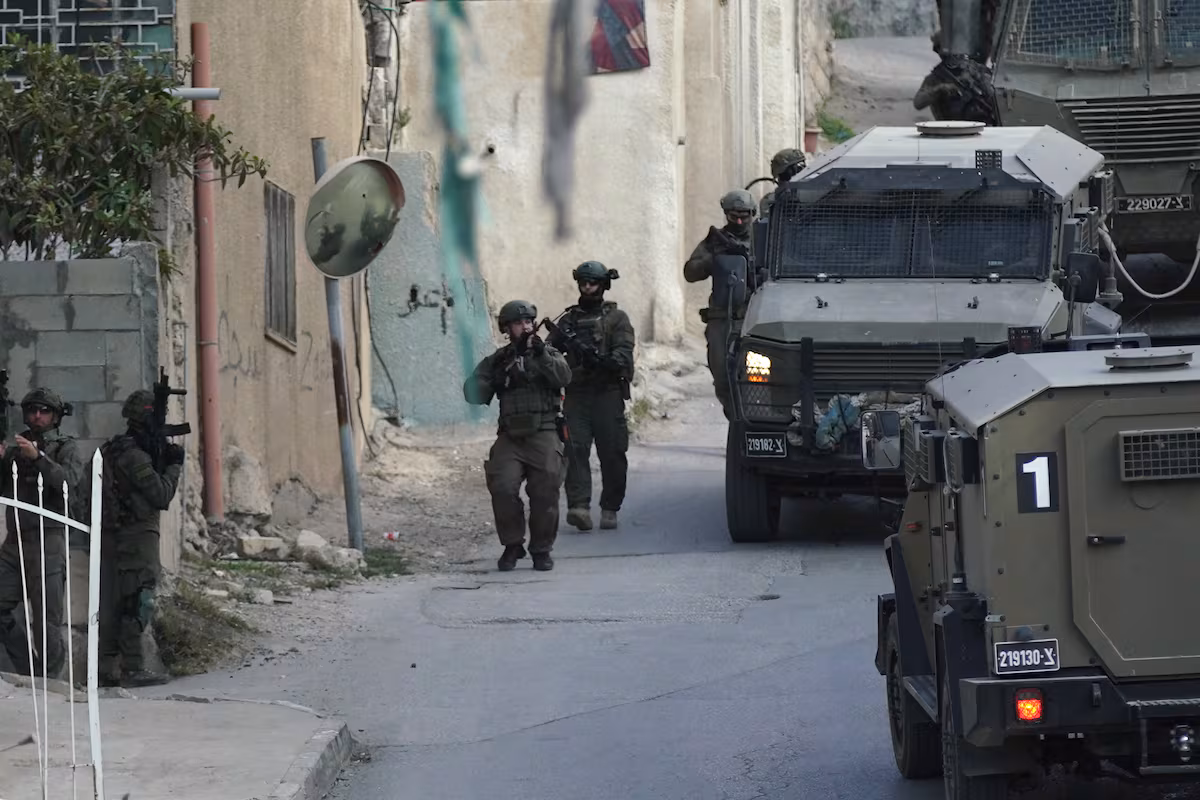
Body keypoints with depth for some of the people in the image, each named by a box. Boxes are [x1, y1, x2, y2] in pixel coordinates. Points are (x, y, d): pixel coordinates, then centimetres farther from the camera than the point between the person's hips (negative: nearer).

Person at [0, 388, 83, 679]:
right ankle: (28, 669, 6)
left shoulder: (65, 447, 5)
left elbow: (69, 480, -14)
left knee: (46, 617, -7)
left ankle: (51, 675, 2)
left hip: (48, 539, -5)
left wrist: (38, 458, -25)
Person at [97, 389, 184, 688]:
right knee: (139, 601, -8)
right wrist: (174, 465, -1)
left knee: (114, 603, 11)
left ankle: (106, 668, 12)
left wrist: (162, 460, 8)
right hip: (138, 535, -10)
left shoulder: (113, 451, 14)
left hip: (113, 536, 10)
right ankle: (134, 668, -10)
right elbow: (161, 495, -14)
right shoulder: (134, 456, -16)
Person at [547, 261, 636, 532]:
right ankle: (579, 507, -21)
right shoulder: (567, 320, 18)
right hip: (577, 394, 2)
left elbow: (624, 353, -5)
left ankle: (609, 509, 9)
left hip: (608, 393, -2)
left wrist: (602, 359, -25)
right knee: (576, 449, -12)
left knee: (612, 453, -1)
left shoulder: (616, 318, 8)